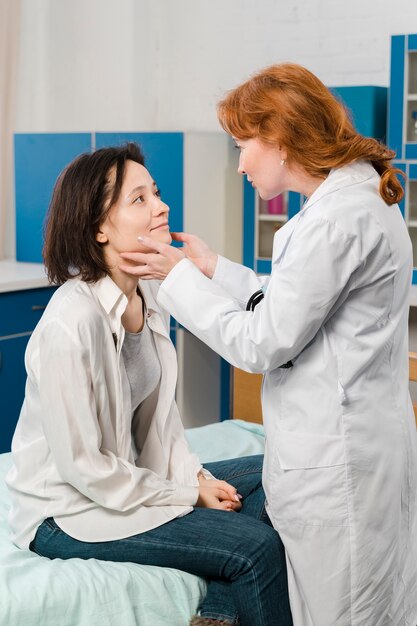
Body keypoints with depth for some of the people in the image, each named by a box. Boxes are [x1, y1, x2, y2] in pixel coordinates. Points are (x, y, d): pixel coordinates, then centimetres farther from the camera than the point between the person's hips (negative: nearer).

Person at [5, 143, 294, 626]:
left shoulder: (149, 295, -1)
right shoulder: (69, 324, -26)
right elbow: (83, 465, -22)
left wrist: (193, 475, -6)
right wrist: (186, 495, -14)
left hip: (133, 477, 9)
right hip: (68, 512, -9)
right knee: (258, 547, -15)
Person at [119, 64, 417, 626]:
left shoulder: (335, 219, -22)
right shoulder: (357, 197, 10)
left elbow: (262, 344, -17)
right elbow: (293, 307, 12)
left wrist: (180, 277, -6)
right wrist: (212, 268, 10)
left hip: (337, 463, -10)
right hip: (365, 446, 10)